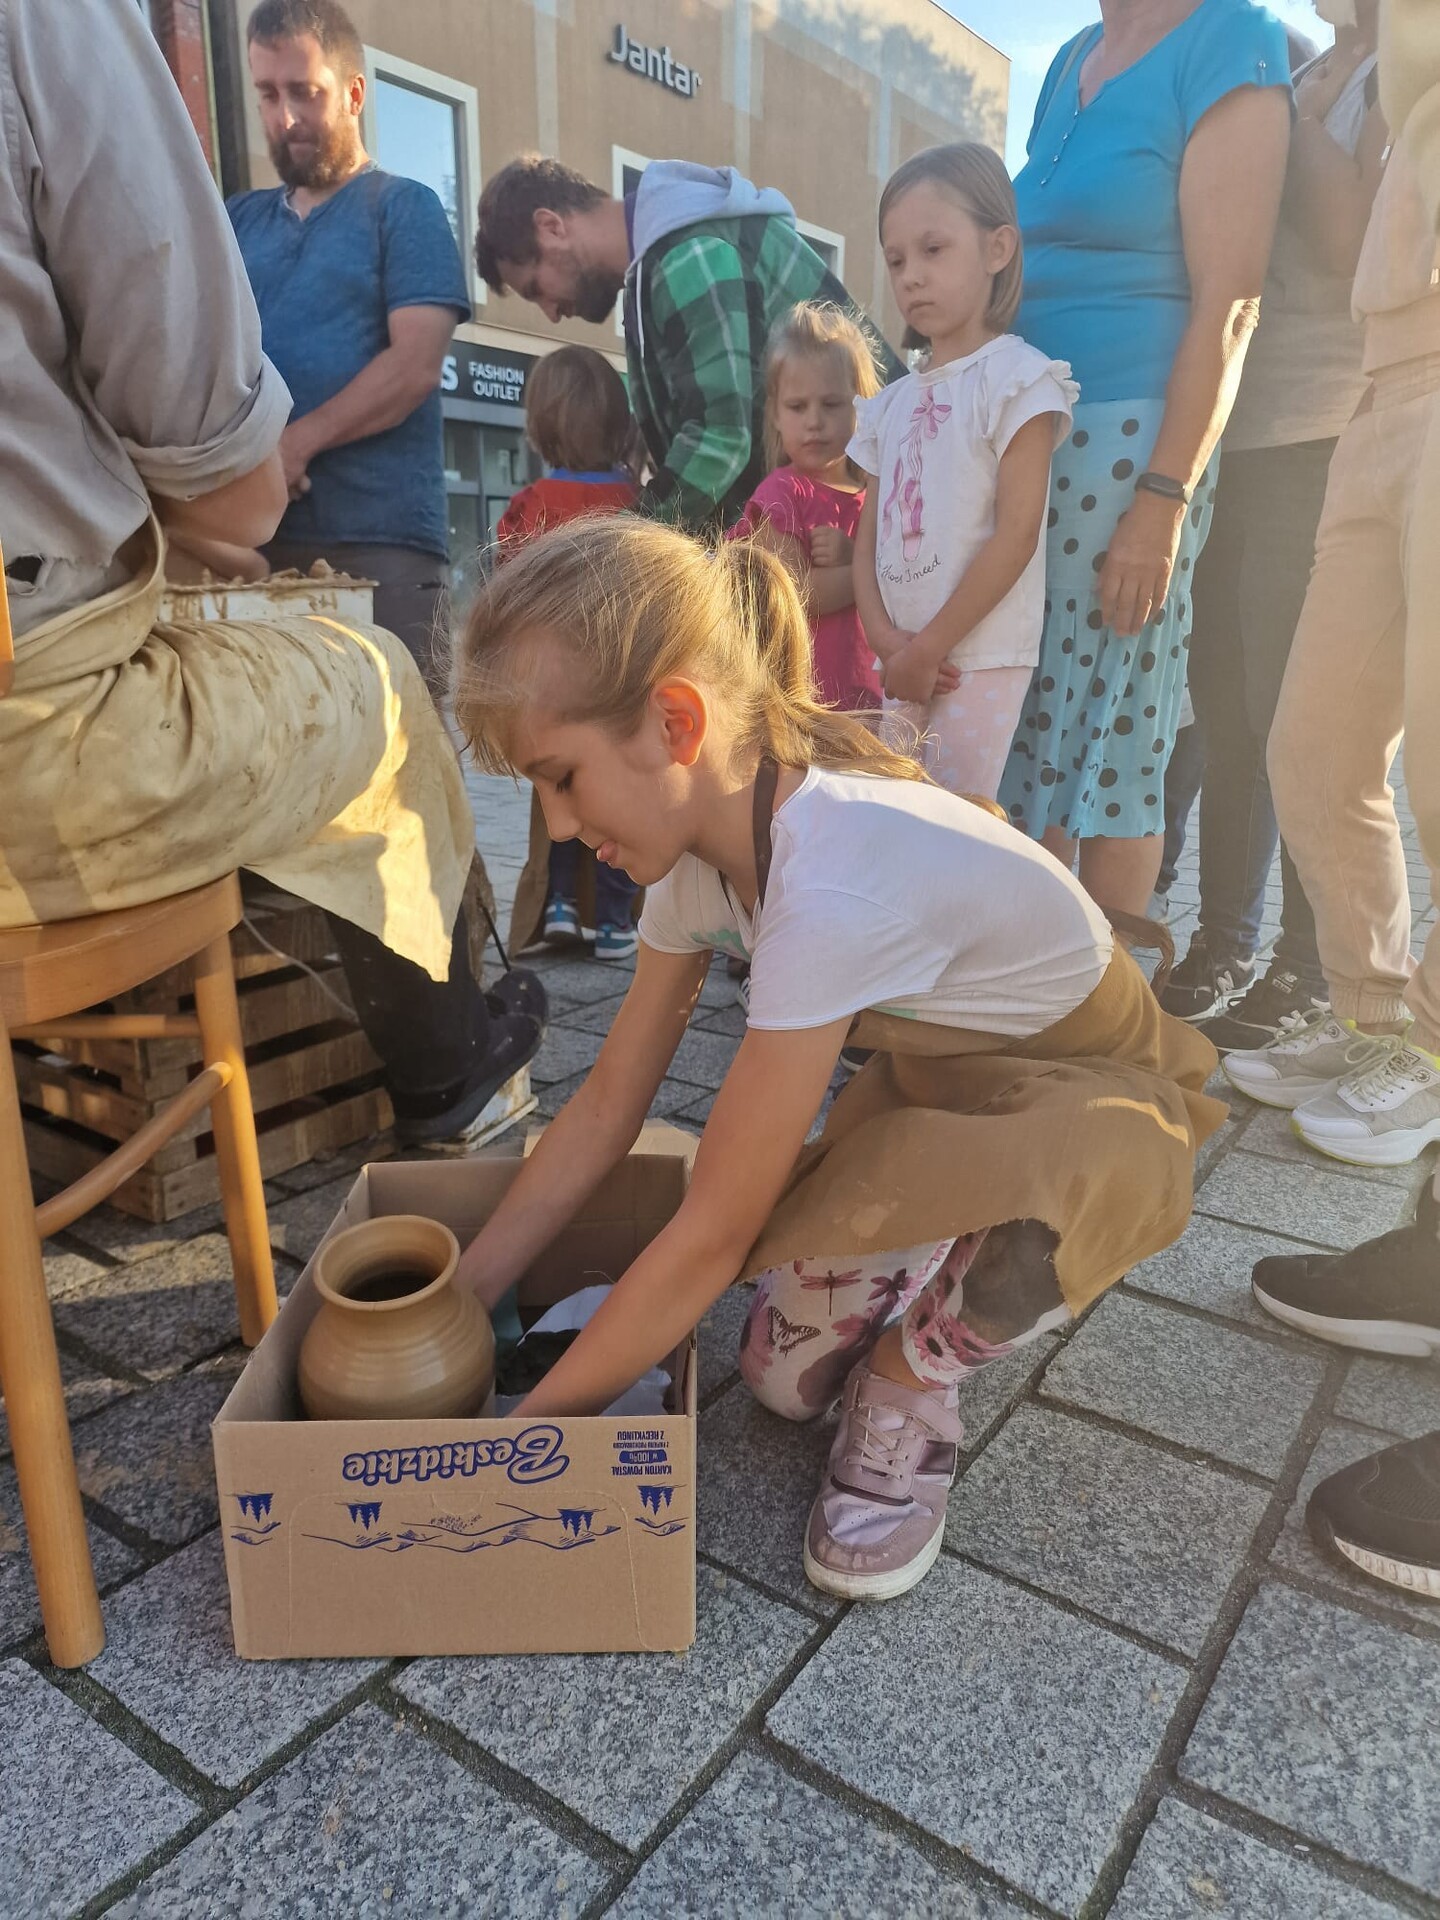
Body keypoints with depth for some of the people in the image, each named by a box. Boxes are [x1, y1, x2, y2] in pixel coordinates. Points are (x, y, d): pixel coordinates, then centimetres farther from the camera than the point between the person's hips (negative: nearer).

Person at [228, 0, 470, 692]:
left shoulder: (403, 208, 7)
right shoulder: (238, 219, 21)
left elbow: (415, 364, -6)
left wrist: (295, 443, -15)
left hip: (376, 541, -4)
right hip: (246, 537, 4)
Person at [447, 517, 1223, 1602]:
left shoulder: (835, 883, -39)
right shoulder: (698, 844, -12)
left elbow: (712, 1234, -31)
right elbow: (609, 1105, -4)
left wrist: (534, 1426, -19)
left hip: (1089, 1101, -6)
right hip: (933, 1091, 6)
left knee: (1020, 1184, -40)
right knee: (784, 1374, -7)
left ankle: (910, 1386, -7)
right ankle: (940, 1278, 23)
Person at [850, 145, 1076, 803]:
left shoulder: (1015, 376, -3)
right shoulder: (893, 400, 17)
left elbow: (1016, 534, -11)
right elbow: (869, 539, 13)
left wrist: (927, 649, -12)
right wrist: (887, 639, -6)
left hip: (981, 661, -6)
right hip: (903, 664, 6)